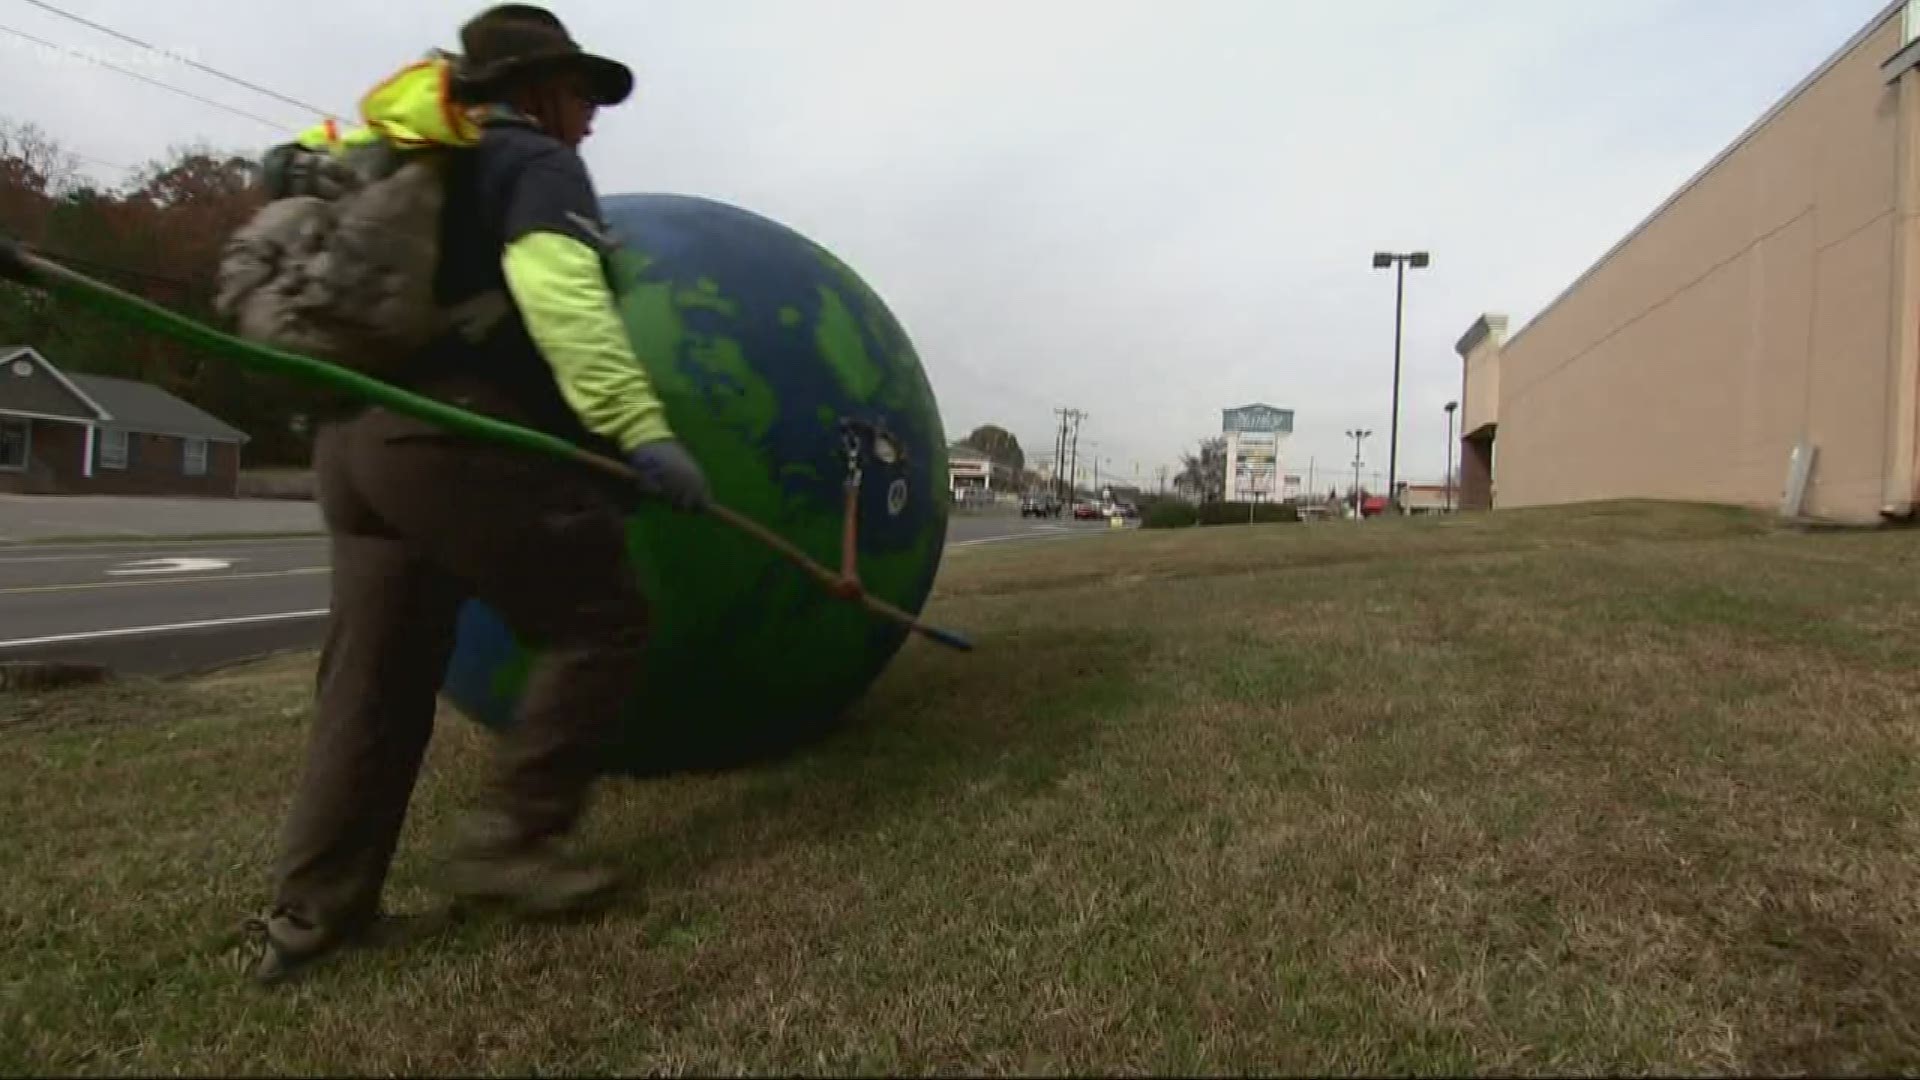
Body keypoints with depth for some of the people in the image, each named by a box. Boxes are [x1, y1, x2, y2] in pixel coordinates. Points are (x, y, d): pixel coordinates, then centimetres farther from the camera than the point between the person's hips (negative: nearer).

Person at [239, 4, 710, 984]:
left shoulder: (429, 174, 30)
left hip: (355, 440, 9)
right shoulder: (536, 165, 2)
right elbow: (558, 293, -19)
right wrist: (639, 426, -27)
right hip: (456, 441, -9)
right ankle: (508, 840, 1)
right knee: (600, 621, 0)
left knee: (377, 676, 11)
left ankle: (312, 910, 17)